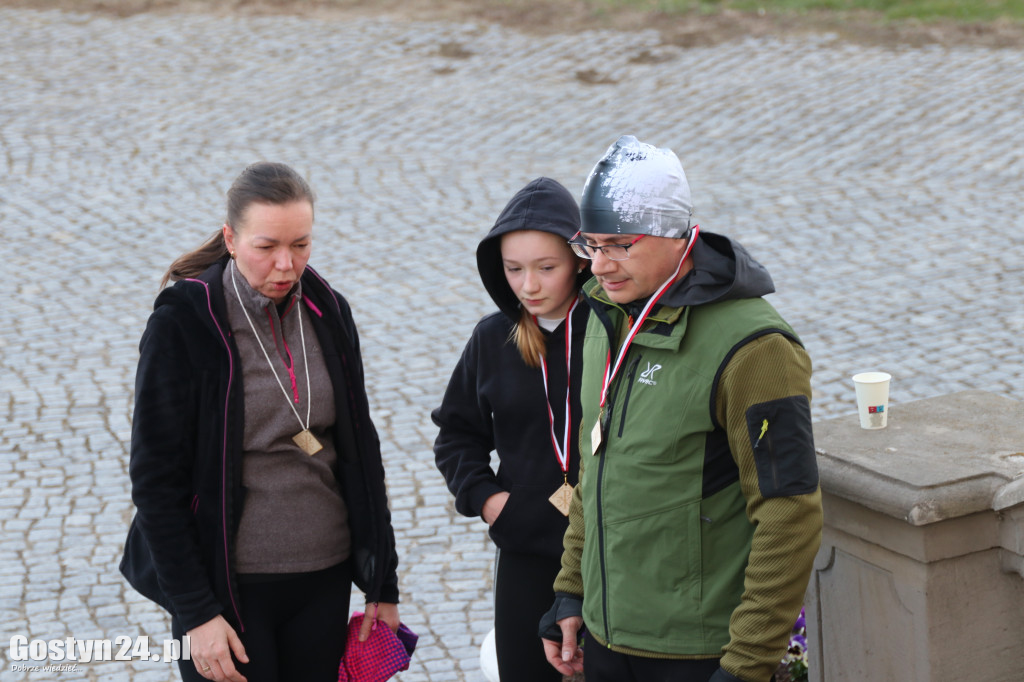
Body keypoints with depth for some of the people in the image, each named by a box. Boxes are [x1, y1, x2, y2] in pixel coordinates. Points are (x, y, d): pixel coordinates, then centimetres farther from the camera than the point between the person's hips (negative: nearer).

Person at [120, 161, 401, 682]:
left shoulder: (327, 312, 1)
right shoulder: (183, 323, -12)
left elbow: (360, 450, 9)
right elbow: (156, 481, -11)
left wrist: (383, 582, 8)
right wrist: (196, 612, -14)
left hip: (325, 578, 4)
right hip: (228, 585, -4)